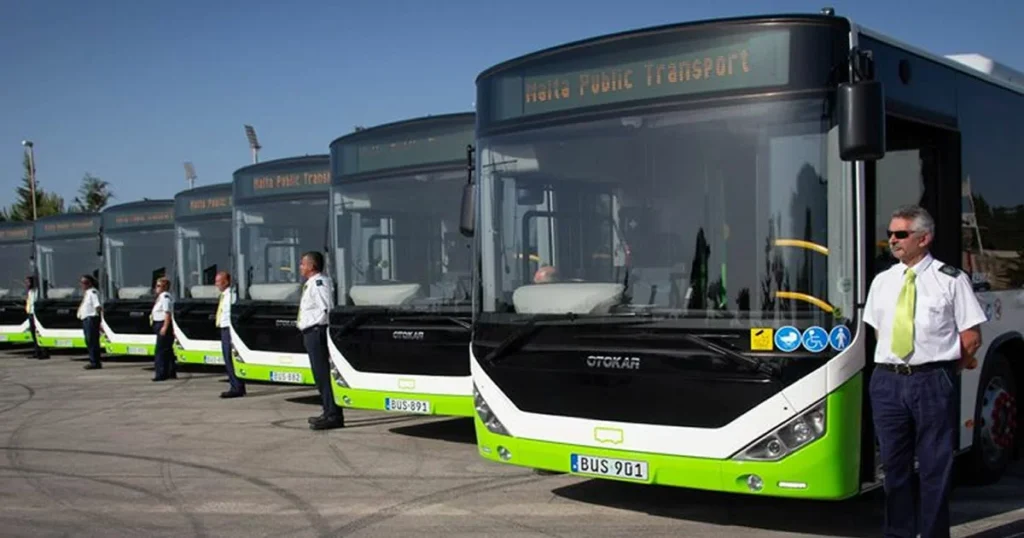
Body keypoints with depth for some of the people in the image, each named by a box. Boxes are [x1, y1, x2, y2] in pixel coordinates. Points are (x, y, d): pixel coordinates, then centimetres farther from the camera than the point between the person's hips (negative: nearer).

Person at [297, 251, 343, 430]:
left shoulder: (318, 282, -14)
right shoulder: (311, 283, 17)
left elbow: (326, 308, -23)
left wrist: (310, 322, -18)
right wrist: (304, 323, 14)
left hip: (316, 331, -11)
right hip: (311, 333, 11)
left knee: (323, 374, -9)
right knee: (320, 374, 15)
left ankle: (333, 416, -8)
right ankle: (329, 412, 22)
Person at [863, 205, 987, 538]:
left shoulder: (950, 280, -2)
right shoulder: (882, 281, 12)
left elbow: (972, 337, -1)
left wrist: (945, 371, 3)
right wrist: (895, 369, 11)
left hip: (933, 382, -4)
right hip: (888, 381, 4)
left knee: (935, 467, 2)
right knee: (894, 465, 10)